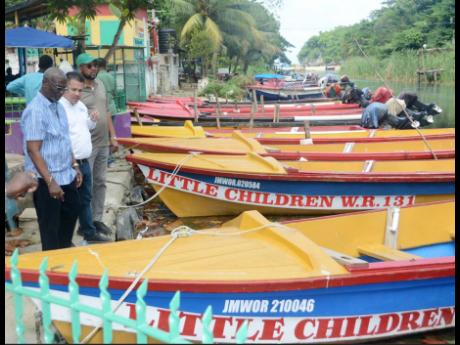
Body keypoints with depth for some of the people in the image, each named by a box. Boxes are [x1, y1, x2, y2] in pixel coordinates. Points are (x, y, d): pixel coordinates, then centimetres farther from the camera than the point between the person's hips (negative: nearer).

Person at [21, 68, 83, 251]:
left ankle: (65, 249, 42)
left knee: (71, 211, 22)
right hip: (46, 180, -9)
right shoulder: (35, 111, -19)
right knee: (50, 226, 5)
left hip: (66, 176, 9)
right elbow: (33, 150, -22)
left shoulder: (58, 107, 8)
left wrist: (74, 166, 14)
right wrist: (50, 181, -25)